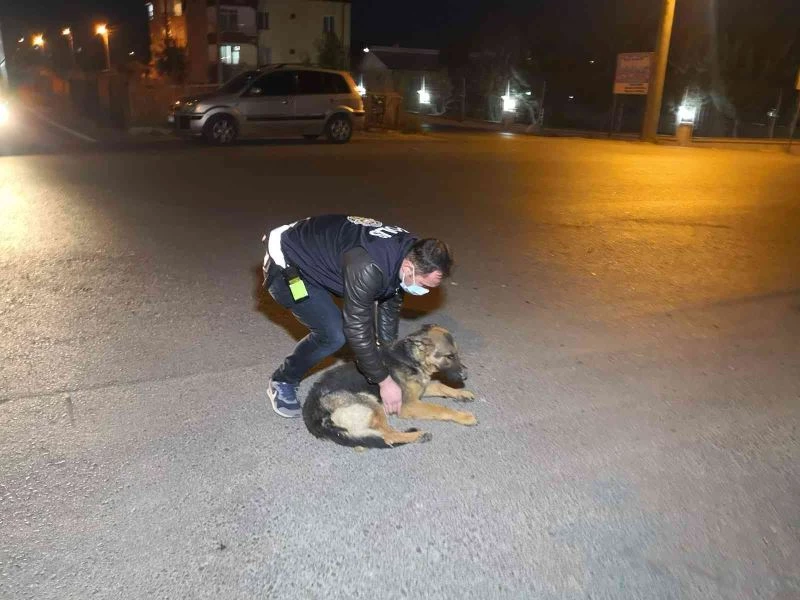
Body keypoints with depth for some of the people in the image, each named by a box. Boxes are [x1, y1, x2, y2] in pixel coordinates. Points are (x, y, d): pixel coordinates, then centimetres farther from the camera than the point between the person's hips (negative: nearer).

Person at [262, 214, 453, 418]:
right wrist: (384, 380, -20)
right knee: (333, 335, -15)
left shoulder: (408, 251, -10)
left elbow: (391, 304, 6)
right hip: (284, 262, -8)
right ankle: (282, 382, 7)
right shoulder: (369, 268, -38)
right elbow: (358, 331, -29)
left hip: (312, 249, 9)